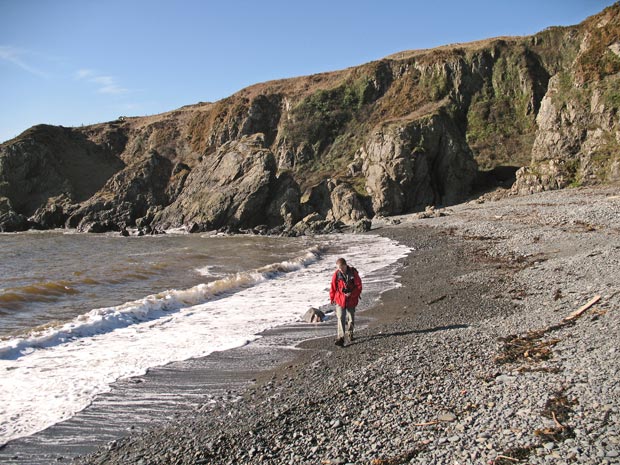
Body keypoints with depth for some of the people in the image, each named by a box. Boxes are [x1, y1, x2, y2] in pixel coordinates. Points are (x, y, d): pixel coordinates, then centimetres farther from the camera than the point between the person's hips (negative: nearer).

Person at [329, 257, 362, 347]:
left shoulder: (353, 273, -12)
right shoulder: (336, 274, -10)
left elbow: (359, 286, -7)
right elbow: (333, 287, 2)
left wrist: (352, 294, -19)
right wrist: (332, 298, 9)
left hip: (351, 300, 1)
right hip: (340, 300, -1)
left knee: (351, 318, 14)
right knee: (341, 318, -12)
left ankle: (349, 333, 39)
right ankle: (340, 338, -13)